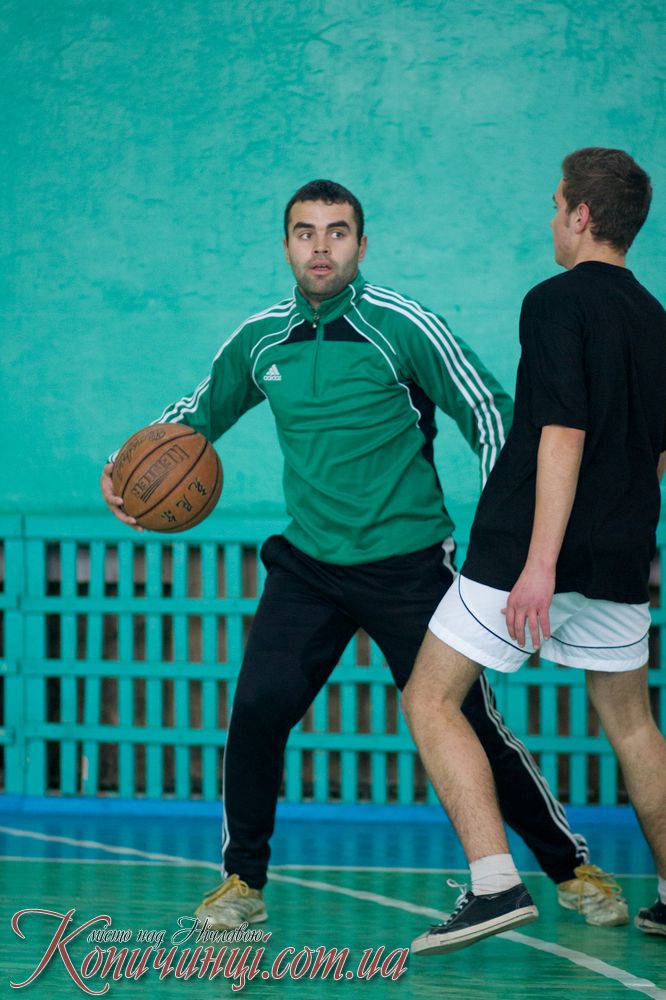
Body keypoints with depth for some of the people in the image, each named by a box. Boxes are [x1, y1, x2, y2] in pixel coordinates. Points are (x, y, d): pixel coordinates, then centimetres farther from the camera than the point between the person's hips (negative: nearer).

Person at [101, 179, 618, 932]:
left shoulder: (404, 327, -9)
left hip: (408, 565, -3)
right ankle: (243, 882, 7)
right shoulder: (260, 340, 4)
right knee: (257, 710, -12)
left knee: (468, 723, -2)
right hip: (309, 566, 3)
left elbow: (488, 414, -4)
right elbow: (199, 411, 20)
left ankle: (572, 869, 15)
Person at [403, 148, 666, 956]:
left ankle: (496, 885, -14)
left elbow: (565, 433, -20)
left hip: (530, 552, -7)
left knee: (430, 699, -3)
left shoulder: (559, 301, -11)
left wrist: (540, 562, -24)